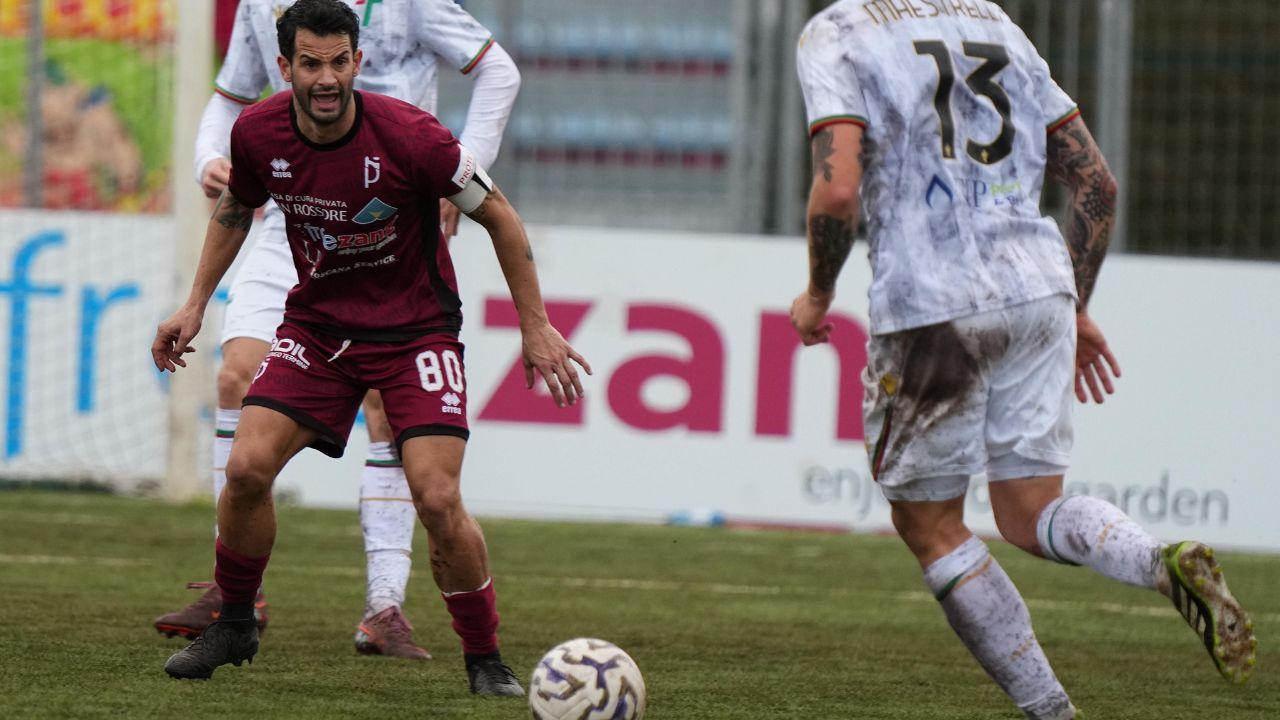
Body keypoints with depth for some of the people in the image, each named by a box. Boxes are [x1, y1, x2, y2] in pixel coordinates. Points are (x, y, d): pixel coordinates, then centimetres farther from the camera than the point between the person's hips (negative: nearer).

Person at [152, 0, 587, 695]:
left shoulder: (409, 136, -24)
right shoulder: (258, 134, -12)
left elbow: (497, 215, -10)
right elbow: (235, 208, 12)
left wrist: (536, 326, -7)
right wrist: (195, 305, 8)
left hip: (416, 330, -3)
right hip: (317, 322, 4)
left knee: (437, 500, -17)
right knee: (247, 467, -12)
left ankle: (485, 660, 2)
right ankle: (233, 624, 12)